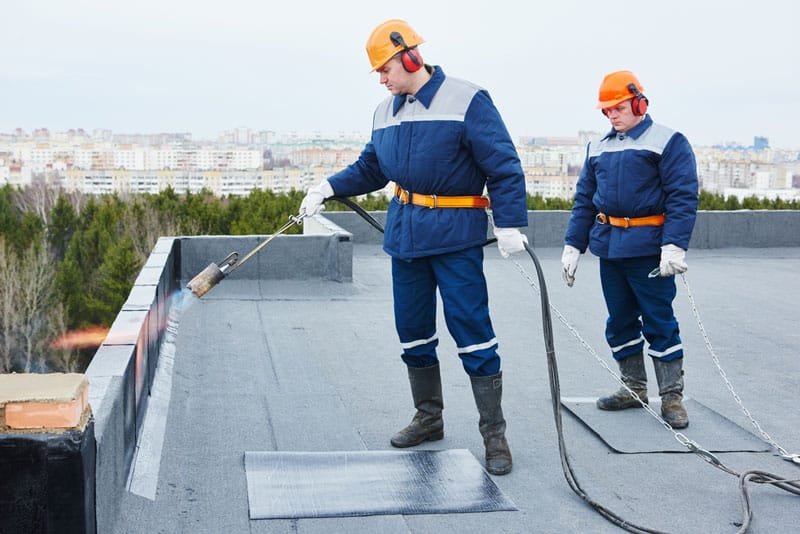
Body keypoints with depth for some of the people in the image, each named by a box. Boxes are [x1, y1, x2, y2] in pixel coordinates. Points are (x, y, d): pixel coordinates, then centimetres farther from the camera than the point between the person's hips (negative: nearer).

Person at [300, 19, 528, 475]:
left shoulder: (467, 100, -10)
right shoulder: (386, 112, 10)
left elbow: (504, 167, -11)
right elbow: (370, 168, 21)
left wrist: (510, 224, -17)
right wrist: (329, 188, 6)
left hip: (455, 236, -6)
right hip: (405, 232, 7)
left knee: (472, 332, -6)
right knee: (413, 331, 12)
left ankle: (494, 433, 5)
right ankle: (429, 418, 29)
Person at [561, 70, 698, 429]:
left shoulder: (668, 142, -4)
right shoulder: (598, 149, 15)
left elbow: (683, 197, -11)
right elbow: (584, 199, 18)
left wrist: (674, 245, -21)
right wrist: (573, 245, 12)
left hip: (648, 249, -6)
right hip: (609, 248, 6)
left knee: (659, 322, -3)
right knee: (620, 321, 12)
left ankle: (671, 397, 7)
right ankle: (634, 389, 24)